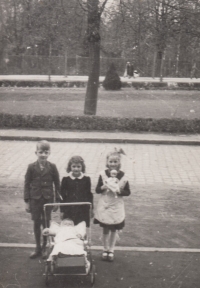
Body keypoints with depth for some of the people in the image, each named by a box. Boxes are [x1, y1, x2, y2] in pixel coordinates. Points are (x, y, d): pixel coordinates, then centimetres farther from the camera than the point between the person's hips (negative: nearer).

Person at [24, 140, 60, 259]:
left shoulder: (52, 167, -6)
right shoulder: (31, 167, -5)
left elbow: (57, 184, 1)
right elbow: (27, 184, 0)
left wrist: (57, 200, 0)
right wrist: (27, 201, -2)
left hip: (48, 199, -1)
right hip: (35, 199, 1)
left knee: (46, 223, 6)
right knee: (36, 223, 8)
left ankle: (45, 247, 22)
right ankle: (38, 248, 22)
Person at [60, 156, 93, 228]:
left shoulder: (86, 179, -1)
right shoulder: (66, 179, -4)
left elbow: (89, 194, 7)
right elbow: (62, 195, 2)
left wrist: (91, 209, 9)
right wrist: (62, 210, 2)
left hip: (83, 209, 1)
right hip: (69, 209, 0)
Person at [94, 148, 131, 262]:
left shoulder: (122, 176, -10)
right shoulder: (103, 174, -8)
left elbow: (128, 192, -4)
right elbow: (97, 190, -1)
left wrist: (119, 191, -21)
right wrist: (103, 187, -22)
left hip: (116, 207, 0)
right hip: (104, 206, 0)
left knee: (114, 229, 12)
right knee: (105, 230, 11)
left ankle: (111, 250, 27)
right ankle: (105, 249, 28)